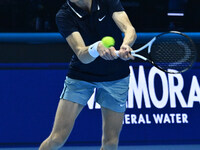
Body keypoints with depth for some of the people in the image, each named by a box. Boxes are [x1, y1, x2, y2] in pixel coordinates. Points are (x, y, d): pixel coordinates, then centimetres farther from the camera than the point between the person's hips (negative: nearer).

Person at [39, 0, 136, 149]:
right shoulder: (64, 15, -18)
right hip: (80, 76, -1)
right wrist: (97, 48, -51)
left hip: (116, 77, 1)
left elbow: (130, 30, -23)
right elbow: (82, 55, -28)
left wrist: (125, 45, -47)